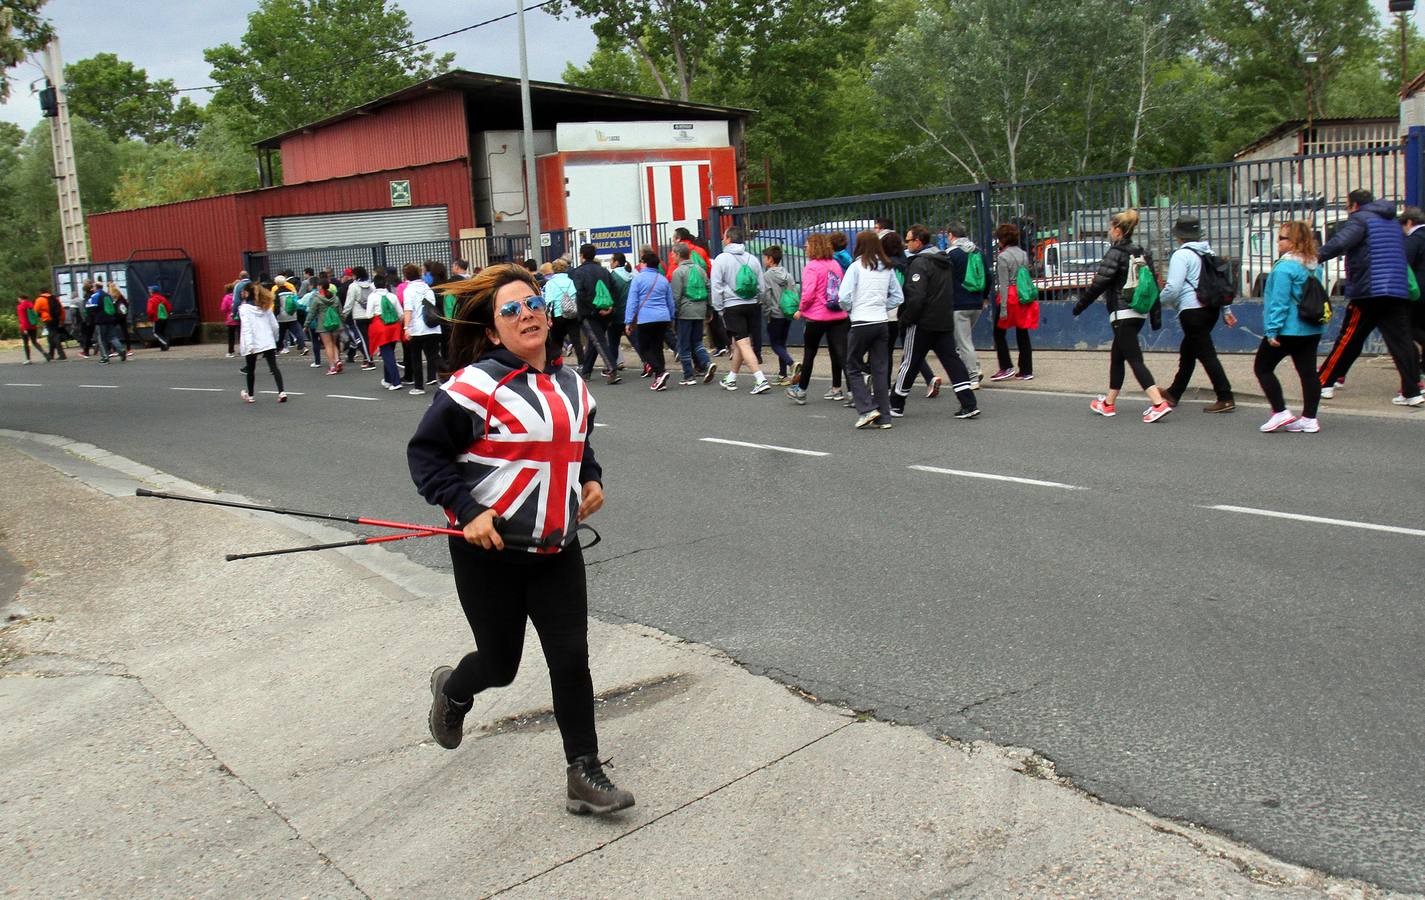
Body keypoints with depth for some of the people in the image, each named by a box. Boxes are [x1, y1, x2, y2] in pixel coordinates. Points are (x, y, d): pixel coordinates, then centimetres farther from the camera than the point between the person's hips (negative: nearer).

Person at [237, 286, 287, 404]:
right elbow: (275, 326, 9)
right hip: (268, 342, 3)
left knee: (250, 369, 14)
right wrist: (273, 339, 24)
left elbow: (246, 328, -17)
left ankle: (250, 395, 28)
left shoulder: (244, 308, -7)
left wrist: (249, 345, -21)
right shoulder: (266, 307, 8)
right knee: (274, 367, -3)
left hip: (253, 345, -3)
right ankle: (281, 392, -19)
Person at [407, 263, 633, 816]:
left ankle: (583, 776, 13)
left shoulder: (570, 383, 8)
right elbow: (425, 452, -10)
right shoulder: (476, 384, -14)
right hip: (489, 549, -5)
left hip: (558, 548, 5)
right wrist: (466, 510, -20)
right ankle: (453, 690, 46)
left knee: (571, 658, 0)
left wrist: (591, 478, 7)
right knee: (500, 664, 9)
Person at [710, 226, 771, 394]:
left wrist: (719, 309, 1)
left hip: (732, 306, -6)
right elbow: (761, 286, 10)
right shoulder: (752, 259, 8)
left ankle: (760, 380, -17)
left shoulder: (721, 259, -7)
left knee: (743, 343, -6)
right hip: (752, 305, 6)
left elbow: (716, 286, -7)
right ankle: (731, 379, 30)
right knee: (738, 343, 17)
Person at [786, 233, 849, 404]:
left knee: (809, 353, 6)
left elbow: (808, 293, -18)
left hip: (817, 316, -5)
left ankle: (801, 391, 15)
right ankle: (836, 389, 11)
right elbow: (842, 289, 13)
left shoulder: (811, 266, -11)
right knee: (839, 353, 8)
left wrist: (801, 309, -4)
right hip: (839, 316, 5)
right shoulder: (835, 264, 9)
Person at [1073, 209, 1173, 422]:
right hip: (1139, 313, 9)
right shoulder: (1140, 253, 13)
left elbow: (1099, 284, -16)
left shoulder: (1115, 253, -12)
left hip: (1122, 313, -9)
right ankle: (1109, 403, 26)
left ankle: (1160, 403, -20)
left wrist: (1079, 306, -6)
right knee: (1116, 357, 18)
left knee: (1134, 359, -10)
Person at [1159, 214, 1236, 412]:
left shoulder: (1181, 255, -11)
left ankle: (1225, 399, -8)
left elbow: (1173, 288, -18)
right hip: (1211, 307, 9)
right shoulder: (1208, 252, 15)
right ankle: (1174, 393, 32)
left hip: (1193, 310, -9)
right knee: (1187, 352, 20)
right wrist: (1226, 310, 21)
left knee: (1206, 354, -6)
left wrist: (1158, 300, 2)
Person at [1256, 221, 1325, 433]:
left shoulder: (1285, 267, -17)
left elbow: (1279, 302, -19)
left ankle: (1281, 413, 1)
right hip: (1311, 330, 8)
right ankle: (1309, 419, 10)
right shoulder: (1313, 266, 11)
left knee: (1262, 368, 5)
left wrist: (1272, 330, -16)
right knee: (1308, 372, 8)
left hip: (1288, 330, -8)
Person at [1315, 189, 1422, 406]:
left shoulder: (1360, 219, -3)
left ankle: (1324, 384, 8)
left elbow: (1341, 242, -23)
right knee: (1401, 341, 4)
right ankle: (1411, 391, 0)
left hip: (1368, 292, -6)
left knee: (1348, 341, 1)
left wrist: (1316, 256, -30)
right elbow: (1404, 255, 27)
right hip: (1398, 292, 6)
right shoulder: (1393, 222, 23)